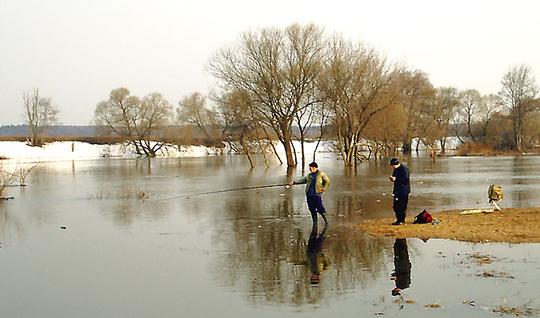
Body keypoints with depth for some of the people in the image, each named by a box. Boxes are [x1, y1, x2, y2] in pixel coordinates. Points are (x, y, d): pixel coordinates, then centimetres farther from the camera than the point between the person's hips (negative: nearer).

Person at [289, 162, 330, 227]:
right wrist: (294, 182, 8)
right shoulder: (309, 175, 16)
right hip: (309, 194, 5)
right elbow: (302, 180, 15)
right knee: (312, 209, 5)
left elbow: (327, 182, 8)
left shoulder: (321, 174, 2)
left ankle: (325, 220, 14)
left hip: (317, 194, -5)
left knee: (320, 208, -5)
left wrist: (324, 188, -3)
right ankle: (314, 222, 15)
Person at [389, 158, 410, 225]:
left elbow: (405, 180, -22)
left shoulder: (404, 169, -14)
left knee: (402, 206, -6)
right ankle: (398, 219, 21)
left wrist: (396, 179, -22)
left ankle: (401, 220, 0)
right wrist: (392, 178, 0)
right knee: (395, 206, 10)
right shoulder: (396, 170, 13)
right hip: (397, 190, 9)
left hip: (404, 191, -9)